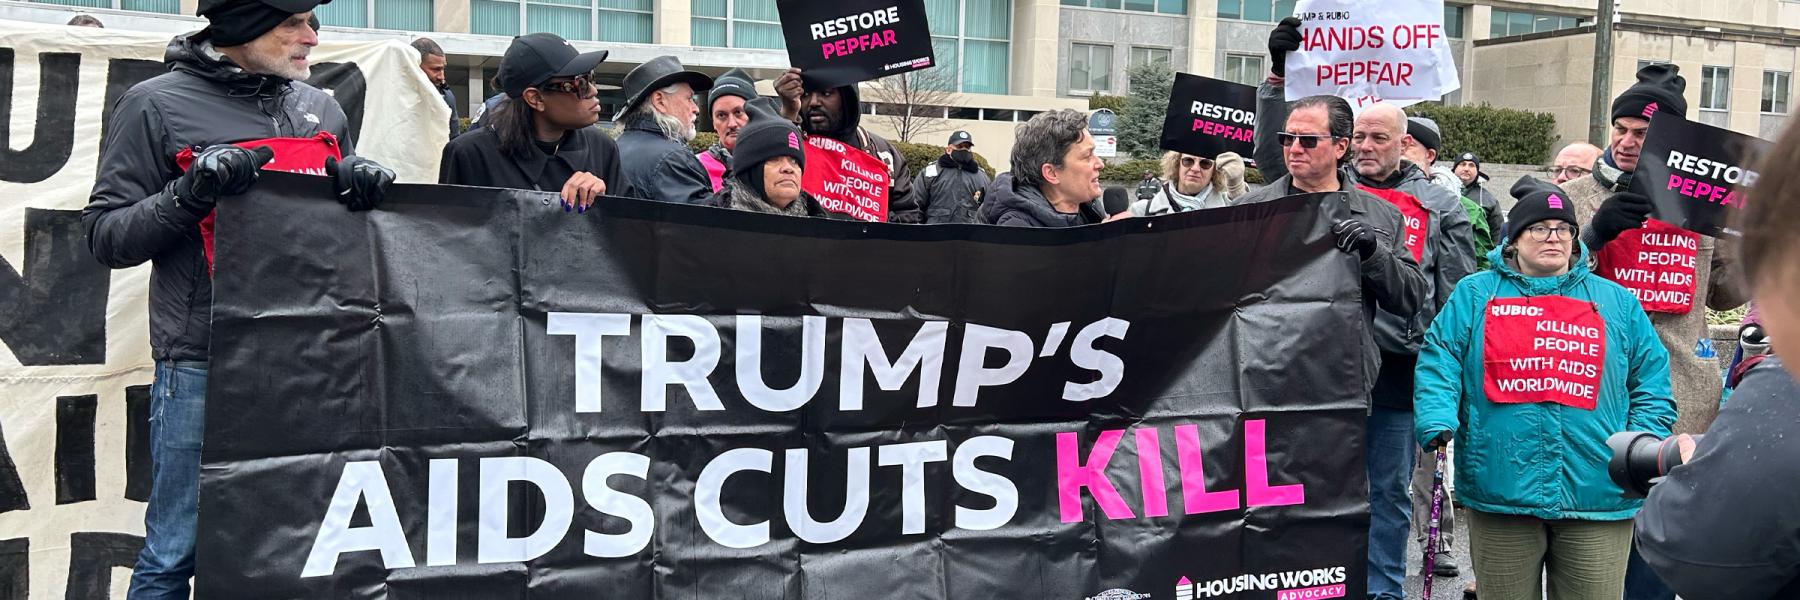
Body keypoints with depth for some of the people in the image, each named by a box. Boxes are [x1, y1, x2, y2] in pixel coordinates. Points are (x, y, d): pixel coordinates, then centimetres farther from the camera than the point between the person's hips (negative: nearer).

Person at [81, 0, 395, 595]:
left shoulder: (322, 108, 12)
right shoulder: (157, 105, -2)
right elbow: (105, 237, -3)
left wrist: (362, 181, -2)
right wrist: (190, 195, -18)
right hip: (202, 366, -4)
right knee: (178, 551, 2)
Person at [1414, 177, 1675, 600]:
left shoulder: (1617, 301, 13)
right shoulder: (1474, 295, 9)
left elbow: (1651, 380, 13)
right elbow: (1439, 363, 1)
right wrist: (1437, 421, -16)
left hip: (1598, 497, 1)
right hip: (1498, 491, -1)